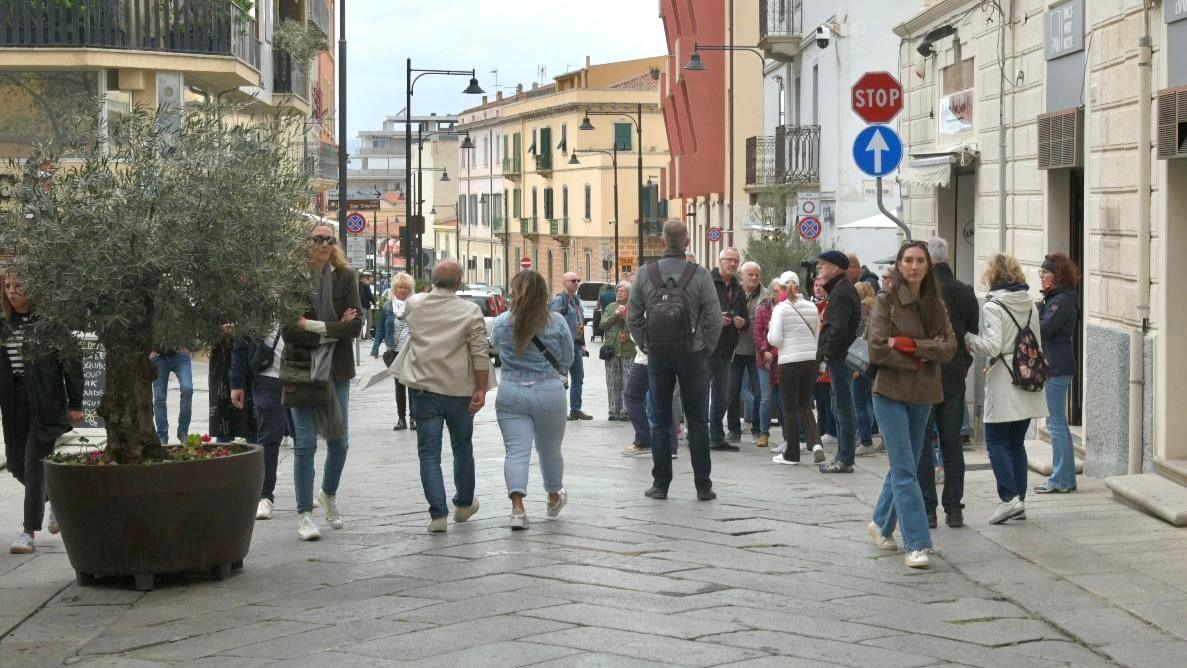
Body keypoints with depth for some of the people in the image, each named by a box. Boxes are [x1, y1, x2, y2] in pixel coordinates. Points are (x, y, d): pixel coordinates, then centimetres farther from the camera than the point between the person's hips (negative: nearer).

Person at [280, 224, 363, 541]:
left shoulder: (345, 276, 1)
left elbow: (355, 326, -7)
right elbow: (289, 330, -12)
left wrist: (315, 327, -15)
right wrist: (334, 330, -12)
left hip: (336, 370, 2)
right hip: (302, 369, -2)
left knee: (339, 441, 8)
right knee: (305, 442, -2)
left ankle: (329, 493, 35)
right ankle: (304, 514, 6)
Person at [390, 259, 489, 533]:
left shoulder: (414, 305, -1)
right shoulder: (470, 311, -10)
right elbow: (481, 354, -13)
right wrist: (481, 390, -7)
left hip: (424, 389, 1)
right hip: (459, 390, -1)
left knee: (429, 453, 3)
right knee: (462, 449, 19)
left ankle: (438, 514, -7)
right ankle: (464, 505, 33)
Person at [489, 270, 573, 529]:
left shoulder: (501, 322, -4)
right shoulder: (557, 322, -7)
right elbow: (567, 361, 2)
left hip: (511, 394, 0)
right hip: (549, 393, 0)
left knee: (517, 451, -1)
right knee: (550, 449, 18)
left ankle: (517, 507, -17)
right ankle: (554, 498, 39)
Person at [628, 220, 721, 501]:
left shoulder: (645, 274, -2)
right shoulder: (700, 275, -8)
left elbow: (633, 317, 1)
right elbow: (713, 318, -8)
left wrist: (646, 346, 11)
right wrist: (706, 348, 5)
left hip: (657, 358, 1)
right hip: (692, 355, -1)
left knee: (660, 422, 8)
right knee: (697, 422, 5)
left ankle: (660, 484, 10)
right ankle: (703, 486, 7)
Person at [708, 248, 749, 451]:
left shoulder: (738, 290, 15)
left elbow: (746, 317, 22)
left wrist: (742, 322, 0)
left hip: (725, 350, 8)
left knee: (722, 398, 13)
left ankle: (717, 438, 21)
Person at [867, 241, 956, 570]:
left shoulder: (935, 305, 7)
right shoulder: (886, 302, -6)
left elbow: (949, 346, -4)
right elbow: (877, 350, -13)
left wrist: (910, 345, -17)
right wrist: (920, 359, -10)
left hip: (923, 395, 5)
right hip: (891, 394, -5)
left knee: (903, 465, 15)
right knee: (905, 469, -9)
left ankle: (882, 523, 35)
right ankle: (916, 544, -12)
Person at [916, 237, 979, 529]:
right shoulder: (966, 293, 1)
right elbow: (973, 337, 8)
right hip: (954, 380, 4)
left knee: (921, 445, 3)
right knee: (952, 445, 11)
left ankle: (927, 510, 2)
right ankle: (954, 509, 12)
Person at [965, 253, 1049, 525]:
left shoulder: (992, 307, -11)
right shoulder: (1030, 305, 9)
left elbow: (992, 346, -20)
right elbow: (1038, 344, 14)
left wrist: (966, 337, -7)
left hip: (1003, 383, -6)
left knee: (996, 442, -1)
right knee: (1017, 442, 12)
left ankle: (1010, 497, -13)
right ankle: (1019, 500, 11)